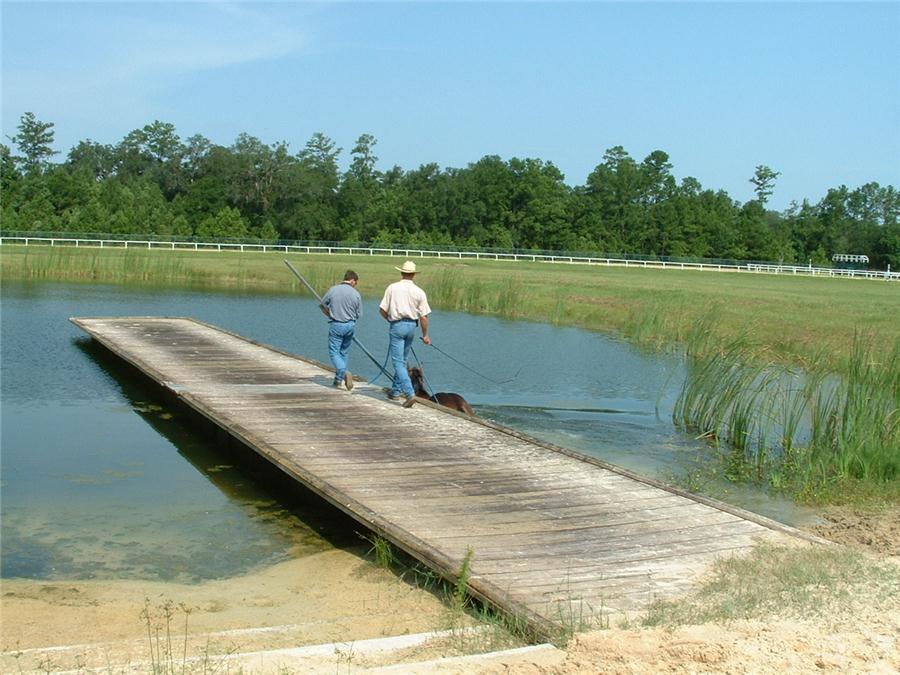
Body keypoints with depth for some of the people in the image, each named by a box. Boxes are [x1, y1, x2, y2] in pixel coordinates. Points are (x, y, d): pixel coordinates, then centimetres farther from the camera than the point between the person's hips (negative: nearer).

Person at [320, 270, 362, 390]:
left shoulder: (333, 290, -5)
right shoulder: (356, 294, -4)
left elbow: (323, 305, 6)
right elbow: (359, 314, 2)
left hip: (336, 325, -2)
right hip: (350, 325, 2)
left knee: (334, 352, 1)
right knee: (344, 352, 15)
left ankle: (344, 373, -22)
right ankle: (339, 380, 21)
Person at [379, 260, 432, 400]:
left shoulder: (392, 288, -5)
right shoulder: (419, 292, 0)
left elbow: (382, 309, -5)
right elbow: (424, 316, -1)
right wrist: (425, 335, 10)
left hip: (397, 326, -3)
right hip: (412, 326, 4)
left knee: (398, 361, -4)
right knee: (402, 360, 19)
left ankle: (409, 393, -18)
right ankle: (396, 390, 25)